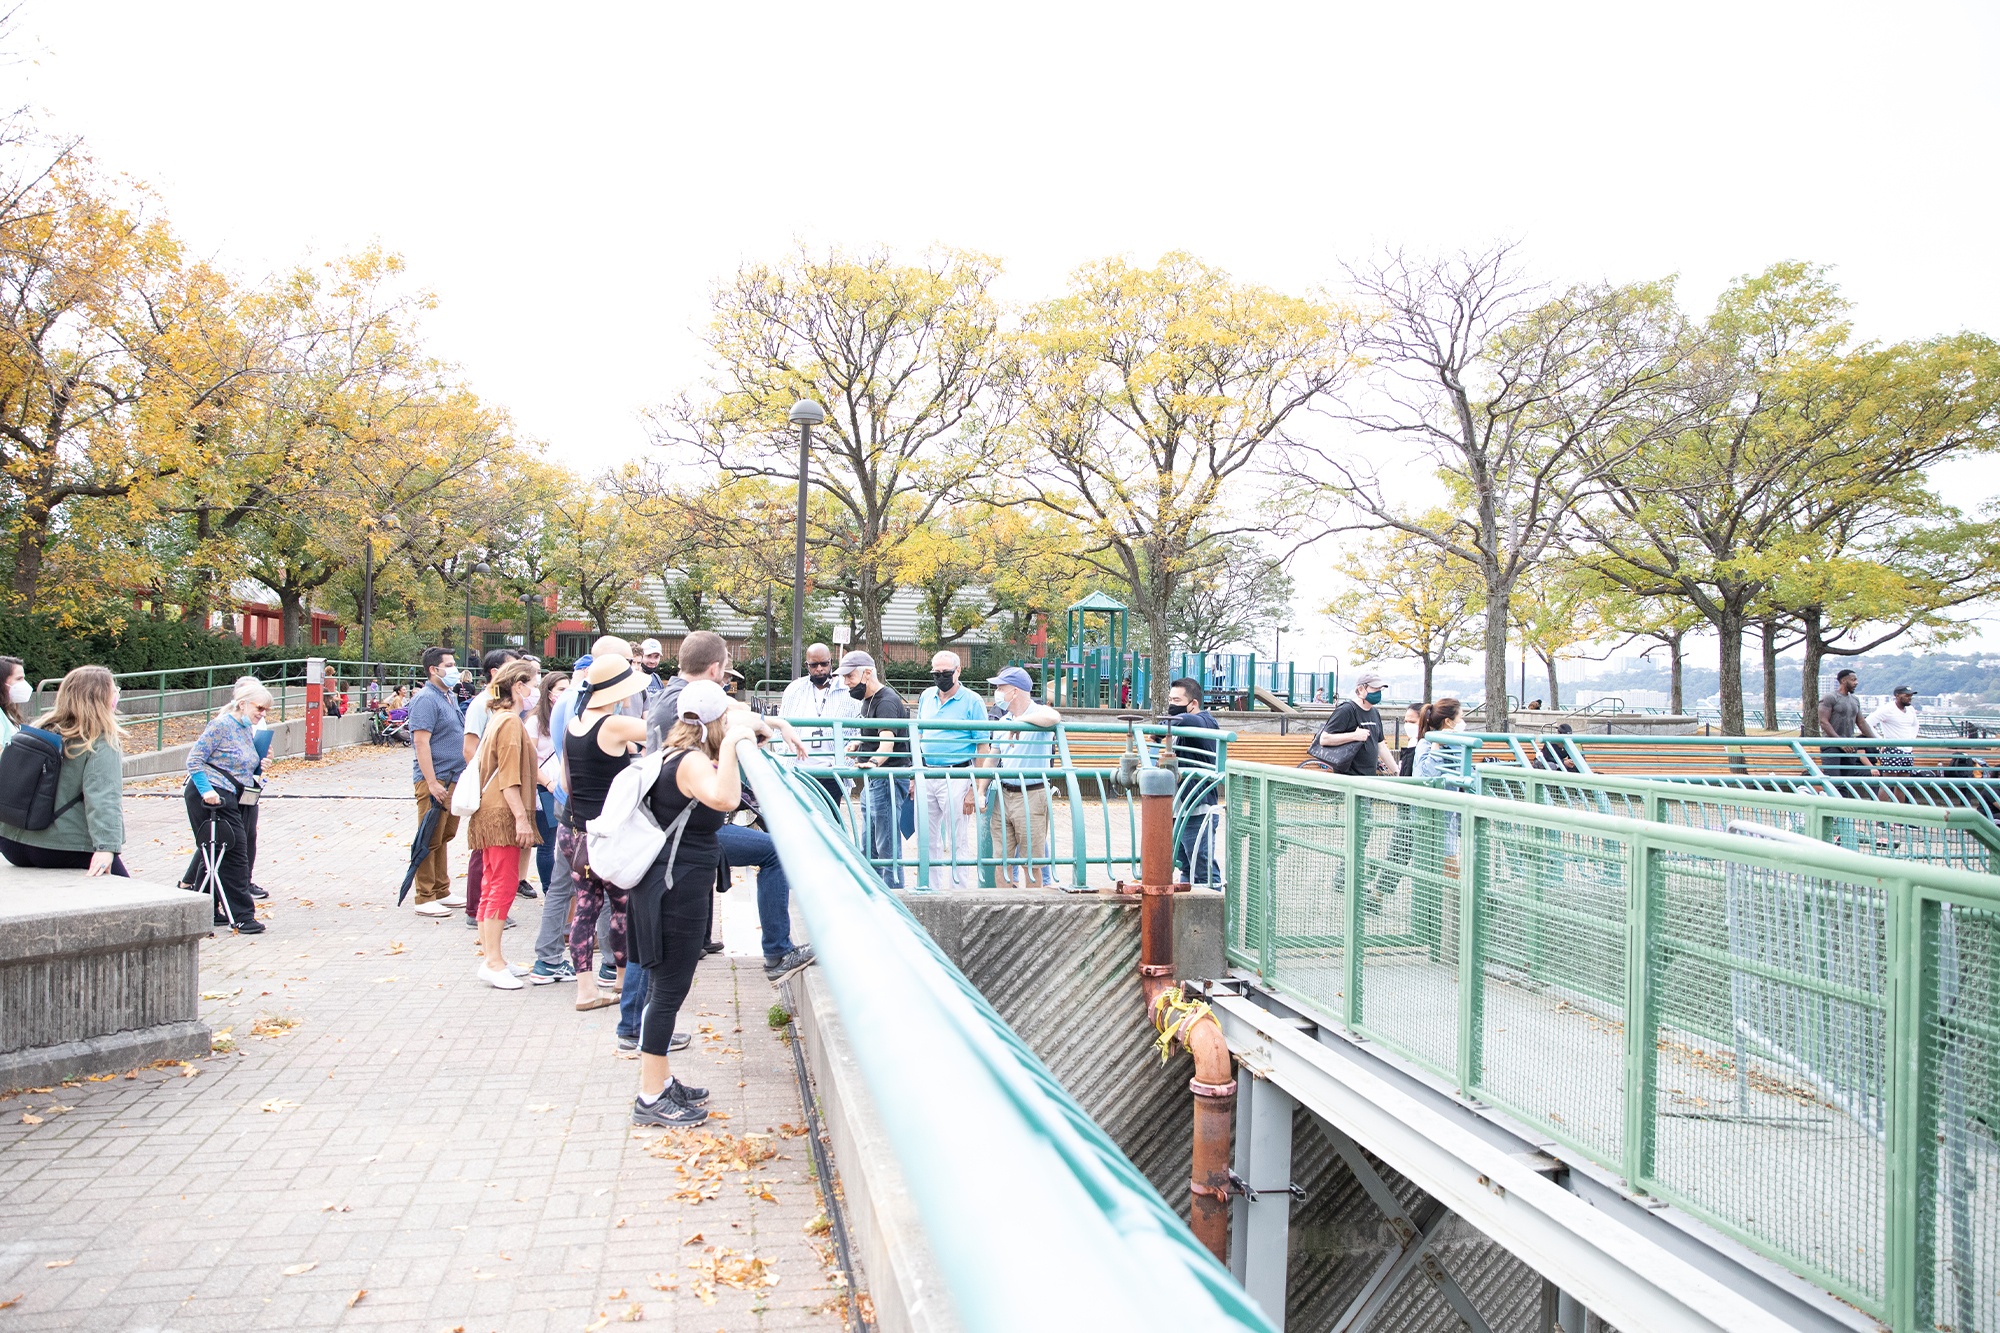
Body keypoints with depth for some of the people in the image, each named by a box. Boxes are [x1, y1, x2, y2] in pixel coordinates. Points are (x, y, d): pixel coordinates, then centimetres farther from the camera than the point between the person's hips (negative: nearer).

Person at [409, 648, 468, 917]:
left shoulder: (450, 697, 15)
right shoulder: (427, 699, -13)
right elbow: (421, 742, -20)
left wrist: (462, 777, 21)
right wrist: (432, 783, -24)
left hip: (454, 780, 9)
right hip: (436, 781, -9)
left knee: (445, 837, 16)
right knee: (431, 841, -4)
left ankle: (442, 892, 25)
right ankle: (425, 899, 2)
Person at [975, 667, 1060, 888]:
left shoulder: (1039, 713, -6)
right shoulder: (1002, 721, 14)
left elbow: (1054, 718, -31)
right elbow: (992, 758, 20)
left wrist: (1022, 719, -17)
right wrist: (981, 792, 13)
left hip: (1031, 797, -6)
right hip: (1003, 795, 6)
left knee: (1031, 862, -1)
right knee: (1001, 859, 6)